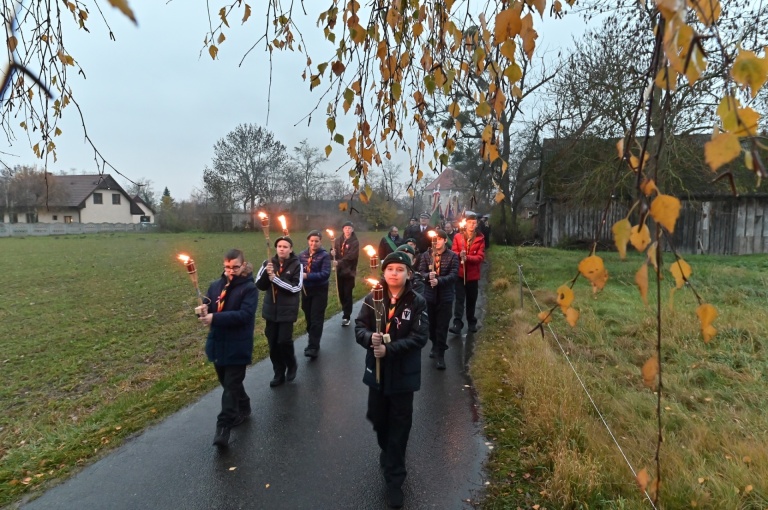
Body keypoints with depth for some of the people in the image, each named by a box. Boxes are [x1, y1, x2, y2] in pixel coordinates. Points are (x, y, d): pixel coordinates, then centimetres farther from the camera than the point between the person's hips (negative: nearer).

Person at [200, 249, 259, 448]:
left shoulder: (249, 288, -13)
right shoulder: (216, 286, 5)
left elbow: (245, 315, -24)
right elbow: (207, 307, 6)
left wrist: (215, 318, -30)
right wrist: (203, 310, -19)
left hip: (238, 346, -6)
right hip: (218, 344, 7)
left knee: (231, 386, -1)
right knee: (227, 382, 21)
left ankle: (223, 426, 6)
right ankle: (243, 408, 42)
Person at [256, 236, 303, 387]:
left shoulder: (296, 265, -8)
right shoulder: (268, 263, 0)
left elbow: (296, 287, -17)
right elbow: (259, 285, -2)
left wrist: (275, 278, -22)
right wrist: (266, 273, -20)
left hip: (287, 310, -3)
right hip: (271, 310, 4)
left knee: (284, 341, -8)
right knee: (273, 343, 8)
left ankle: (292, 365, 22)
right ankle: (279, 373, 25)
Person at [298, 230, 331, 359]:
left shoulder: (325, 255, -9)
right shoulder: (302, 255, 4)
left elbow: (325, 274, -19)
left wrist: (307, 276, -26)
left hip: (319, 291, -4)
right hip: (306, 290, 5)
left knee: (316, 319, -4)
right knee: (309, 319, 14)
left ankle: (313, 347, -1)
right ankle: (312, 343, 30)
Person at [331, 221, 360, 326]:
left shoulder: (355, 242, -6)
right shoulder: (338, 240, 8)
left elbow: (351, 256, -17)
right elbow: (335, 253, 11)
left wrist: (339, 262, -23)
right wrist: (333, 253, -13)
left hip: (349, 271, -5)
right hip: (339, 270, 5)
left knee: (347, 294, -4)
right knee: (341, 292, 12)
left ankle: (346, 316, 0)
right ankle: (346, 310, 31)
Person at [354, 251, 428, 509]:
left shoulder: (417, 302, -11)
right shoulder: (372, 298, -4)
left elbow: (419, 337, -15)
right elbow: (359, 327, -3)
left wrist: (389, 349, -24)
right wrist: (370, 338, -25)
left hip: (403, 372, -3)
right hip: (377, 369, 3)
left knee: (399, 424, 7)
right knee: (378, 417, 19)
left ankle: (394, 478, 24)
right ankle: (388, 451, 51)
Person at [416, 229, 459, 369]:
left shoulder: (453, 256, -4)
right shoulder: (426, 255, 3)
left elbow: (453, 275, -13)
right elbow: (420, 272, -4)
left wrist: (438, 280, -28)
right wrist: (428, 276, -26)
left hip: (445, 296, -3)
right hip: (429, 295, 3)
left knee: (442, 326, 1)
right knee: (431, 324, 15)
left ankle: (440, 354, 10)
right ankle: (436, 346, 38)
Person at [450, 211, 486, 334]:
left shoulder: (480, 239, 0)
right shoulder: (458, 236, 1)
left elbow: (481, 257, -7)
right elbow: (453, 253, -2)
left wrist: (468, 257, -23)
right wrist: (459, 255, -24)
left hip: (473, 274, 1)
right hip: (460, 273, -1)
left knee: (471, 299, 13)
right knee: (459, 298, -6)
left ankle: (472, 323, 27)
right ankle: (457, 323, -8)